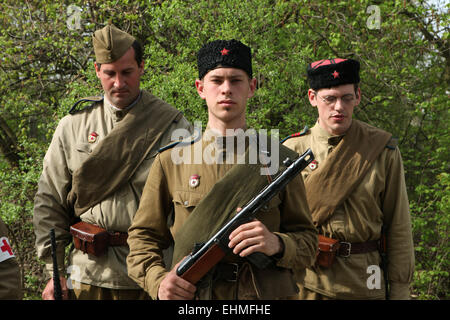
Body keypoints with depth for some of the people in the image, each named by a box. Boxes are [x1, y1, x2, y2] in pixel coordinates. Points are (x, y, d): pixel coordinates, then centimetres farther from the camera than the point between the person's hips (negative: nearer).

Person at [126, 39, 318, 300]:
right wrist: (158, 280, -13)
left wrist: (277, 244, -18)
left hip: (267, 294, 0)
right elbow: (143, 238, 5)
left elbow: (308, 242, 2)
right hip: (189, 294, 0)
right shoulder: (171, 161, 2)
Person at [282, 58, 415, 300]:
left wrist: (400, 290, 0)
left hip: (364, 284, 0)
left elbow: (399, 227, 1)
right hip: (306, 283, 0)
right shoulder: (291, 150, -1)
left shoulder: (383, 149, -1)